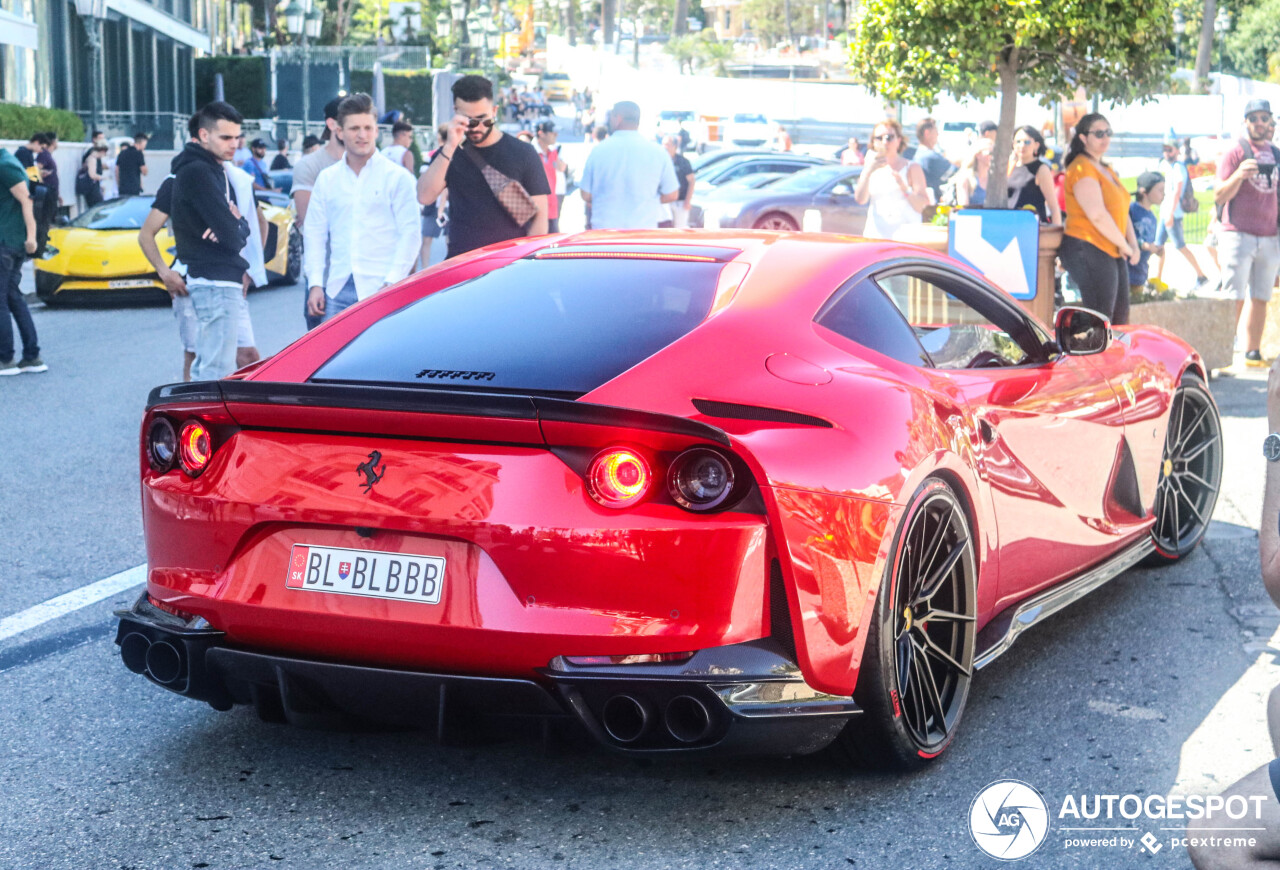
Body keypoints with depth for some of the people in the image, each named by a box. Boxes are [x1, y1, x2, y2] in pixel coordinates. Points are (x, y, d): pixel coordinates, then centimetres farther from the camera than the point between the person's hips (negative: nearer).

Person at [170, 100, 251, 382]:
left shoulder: (215, 169, 17)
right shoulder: (197, 172, -15)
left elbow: (242, 229, 11)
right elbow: (231, 237, -22)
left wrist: (236, 225, -11)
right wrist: (238, 227, 0)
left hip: (225, 279, 10)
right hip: (216, 283, -10)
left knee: (205, 366, 16)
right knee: (219, 372, -10)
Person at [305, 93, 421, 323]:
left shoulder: (397, 177, 3)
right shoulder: (327, 179, 14)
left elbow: (411, 233, -1)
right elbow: (314, 233, 15)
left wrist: (391, 284, -10)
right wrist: (315, 284, 5)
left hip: (380, 289, -4)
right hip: (338, 289, 4)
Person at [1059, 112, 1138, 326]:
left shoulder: (1107, 171, 20)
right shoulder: (1081, 168, -12)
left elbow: (1121, 209, 20)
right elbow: (1097, 214, -21)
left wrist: (1133, 243, 4)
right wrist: (1124, 245, -13)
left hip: (1113, 253, 10)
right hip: (1088, 250, -10)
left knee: (1120, 319, 10)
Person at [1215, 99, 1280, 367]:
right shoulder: (1234, 153, -2)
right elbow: (1219, 197, -9)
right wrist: (1238, 175, -26)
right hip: (1238, 236, -5)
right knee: (1234, 300, -9)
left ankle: (1253, 353, 13)